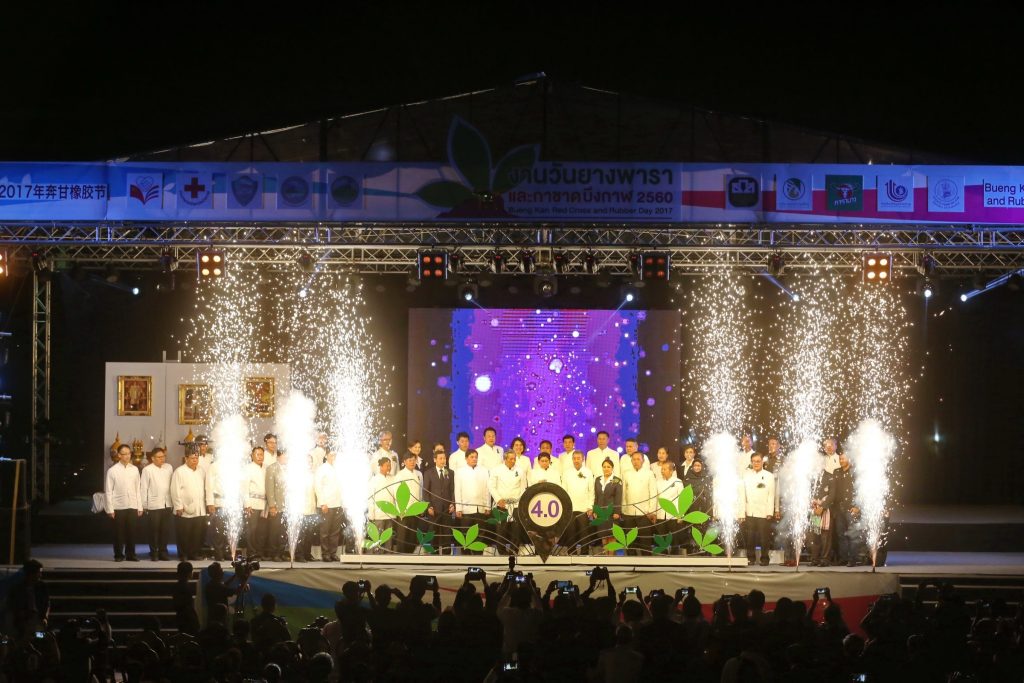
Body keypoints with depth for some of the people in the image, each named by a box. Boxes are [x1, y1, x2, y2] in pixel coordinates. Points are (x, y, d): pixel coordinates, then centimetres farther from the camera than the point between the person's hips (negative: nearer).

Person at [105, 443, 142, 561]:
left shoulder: (134, 469, 5)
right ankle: (118, 555, 12)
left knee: (131, 531, 5)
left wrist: (140, 507, 6)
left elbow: (137, 489, 8)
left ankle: (130, 555, 14)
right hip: (118, 507, -3)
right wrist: (110, 509, -7)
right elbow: (108, 491, -3)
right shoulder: (112, 471, -4)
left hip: (132, 507, 3)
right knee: (119, 532, 3)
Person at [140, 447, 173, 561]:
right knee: (154, 530, 2)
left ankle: (163, 552, 17)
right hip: (154, 505, -4)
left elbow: (172, 485, 9)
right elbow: (143, 488, -3)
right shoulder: (147, 470, -4)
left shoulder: (169, 468, 7)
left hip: (167, 504, 4)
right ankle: (154, 553, 10)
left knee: (166, 530, 6)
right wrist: (144, 506, -4)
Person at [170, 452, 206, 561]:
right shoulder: (179, 472, -5)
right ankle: (183, 555, 8)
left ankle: (194, 554, 14)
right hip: (185, 511, -5)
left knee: (197, 535, 5)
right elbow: (175, 491, -9)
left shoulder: (200, 471, 14)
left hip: (199, 511, 5)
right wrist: (179, 507, -13)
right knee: (184, 535, 0)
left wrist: (205, 505, 11)